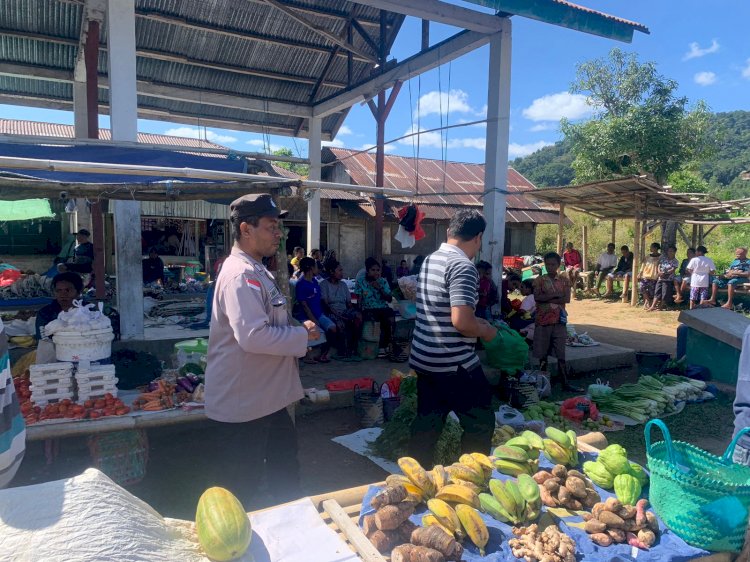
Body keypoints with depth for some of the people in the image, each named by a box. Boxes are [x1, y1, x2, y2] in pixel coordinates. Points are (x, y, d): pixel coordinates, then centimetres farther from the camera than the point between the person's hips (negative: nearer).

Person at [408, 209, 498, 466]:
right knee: (481, 422, 8)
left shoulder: (429, 260, 9)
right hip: (454, 363, -8)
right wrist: (486, 331, -7)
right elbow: (461, 321, -26)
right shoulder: (463, 266, -18)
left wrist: (476, 320, 21)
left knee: (427, 423, 17)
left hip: (424, 358, 9)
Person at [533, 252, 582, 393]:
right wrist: (556, 294, -14)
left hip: (559, 321, 1)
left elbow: (567, 299, -6)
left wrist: (547, 298, -12)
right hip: (543, 321, -1)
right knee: (542, 354, 6)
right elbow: (537, 297, -12)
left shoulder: (564, 281, 7)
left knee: (561, 354, 3)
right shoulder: (539, 280, 2)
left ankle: (564, 383, 8)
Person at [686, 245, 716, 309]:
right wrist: (706, 273, 14)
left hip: (695, 281, -1)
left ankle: (691, 309, 14)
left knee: (693, 297, 9)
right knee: (703, 298, 6)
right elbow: (712, 271, -4)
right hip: (704, 282, 1)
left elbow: (689, 270, -6)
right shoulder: (709, 260, -2)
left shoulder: (694, 260, -8)